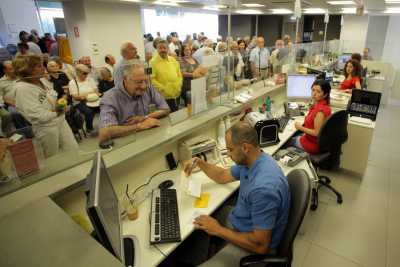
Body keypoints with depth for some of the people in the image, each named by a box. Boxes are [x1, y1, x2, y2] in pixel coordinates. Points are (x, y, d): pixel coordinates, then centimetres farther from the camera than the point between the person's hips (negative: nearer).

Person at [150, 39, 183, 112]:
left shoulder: (173, 60, 10)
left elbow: (179, 74, 17)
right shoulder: (153, 62, -7)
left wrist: (179, 85, 4)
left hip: (176, 95, 6)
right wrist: (162, 88, -18)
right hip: (164, 96, -5)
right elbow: (152, 79, -14)